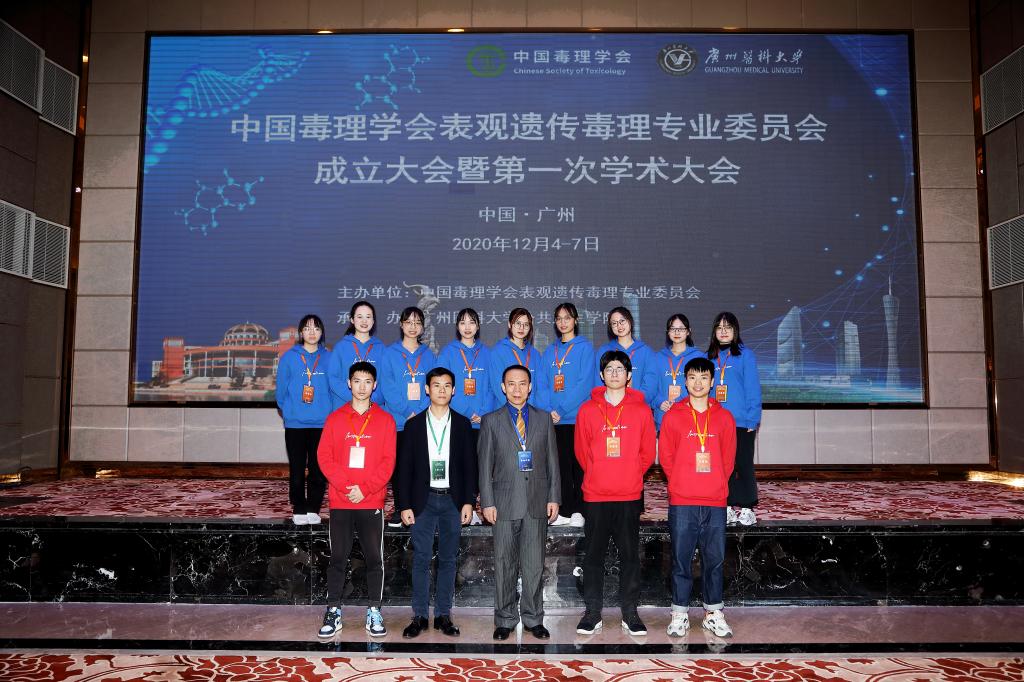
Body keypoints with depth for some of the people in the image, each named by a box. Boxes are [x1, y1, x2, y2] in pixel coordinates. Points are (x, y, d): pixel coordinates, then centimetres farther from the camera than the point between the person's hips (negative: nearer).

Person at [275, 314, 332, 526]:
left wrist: (329, 411, 0)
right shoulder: (289, 357, 1)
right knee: (297, 469, 5)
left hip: (322, 423, 1)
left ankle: (313, 508, 17)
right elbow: (281, 389, 4)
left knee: (318, 469, 4)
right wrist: (288, 409, 3)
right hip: (295, 423, -1)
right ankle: (299, 509, 17)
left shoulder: (328, 358, 4)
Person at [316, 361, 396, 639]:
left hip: (372, 503, -1)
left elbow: (388, 461, -1)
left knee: (374, 558, 3)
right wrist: (345, 486, -13)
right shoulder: (335, 418, 6)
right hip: (340, 502, 1)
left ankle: (374, 612, 14)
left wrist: (365, 488, -12)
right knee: (337, 558, 6)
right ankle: (333, 613, 16)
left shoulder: (385, 420, 4)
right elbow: (324, 457, 0)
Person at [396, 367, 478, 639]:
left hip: (453, 500, 1)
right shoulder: (414, 424, 2)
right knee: (421, 559, 1)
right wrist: (404, 505, -4)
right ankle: (419, 616, 11)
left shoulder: (462, 424, 4)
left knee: (448, 559, 7)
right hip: (423, 499, -1)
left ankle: (443, 615, 17)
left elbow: (470, 465, 3)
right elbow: (405, 467, 1)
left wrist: (469, 501, -3)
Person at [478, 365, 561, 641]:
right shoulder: (491, 421, 4)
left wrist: (554, 497, 2)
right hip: (505, 503, -1)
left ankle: (533, 618, 20)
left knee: (534, 564, 6)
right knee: (504, 565, 6)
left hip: (537, 503, 1)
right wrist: (487, 502, -4)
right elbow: (485, 465, 2)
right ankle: (505, 619, 20)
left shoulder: (544, 419, 8)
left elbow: (552, 461, 8)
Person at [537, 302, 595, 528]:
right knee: (561, 465, 8)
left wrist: (561, 410, -15)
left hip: (577, 417, -4)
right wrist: (547, 411, -7)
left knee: (579, 464, 1)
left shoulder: (585, 347, 0)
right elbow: (542, 384, 9)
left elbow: (585, 383, -10)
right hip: (554, 419, 5)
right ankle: (564, 511, 16)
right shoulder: (550, 351, 15)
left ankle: (578, 511, 9)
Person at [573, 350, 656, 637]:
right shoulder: (588, 410, 2)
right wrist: (598, 476, 7)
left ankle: (630, 613, 17)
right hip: (596, 495, 0)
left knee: (630, 554, 7)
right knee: (594, 554, 6)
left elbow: (648, 452, 7)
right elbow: (582, 451, 7)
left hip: (630, 495, 0)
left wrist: (630, 475, 6)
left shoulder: (641, 410, 3)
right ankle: (592, 612, 15)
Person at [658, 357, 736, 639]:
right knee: (681, 559, 4)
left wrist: (716, 483, 6)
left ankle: (714, 613, 20)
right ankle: (680, 613, 14)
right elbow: (665, 455, 4)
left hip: (715, 502, 2)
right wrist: (680, 483, 3)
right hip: (681, 502, -1)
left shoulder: (724, 417, 7)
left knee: (715, 558, 7)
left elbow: (728, 458, 11)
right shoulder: (673, 416, 2)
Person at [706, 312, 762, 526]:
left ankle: (746, 507, 13)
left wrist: (752, 420, -11)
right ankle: (728, 506, 18)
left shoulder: (745, 354, -2)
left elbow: (753, 389, -5)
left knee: (744, 464, 3)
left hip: (741, 421, -4)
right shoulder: (710, 357, 10)